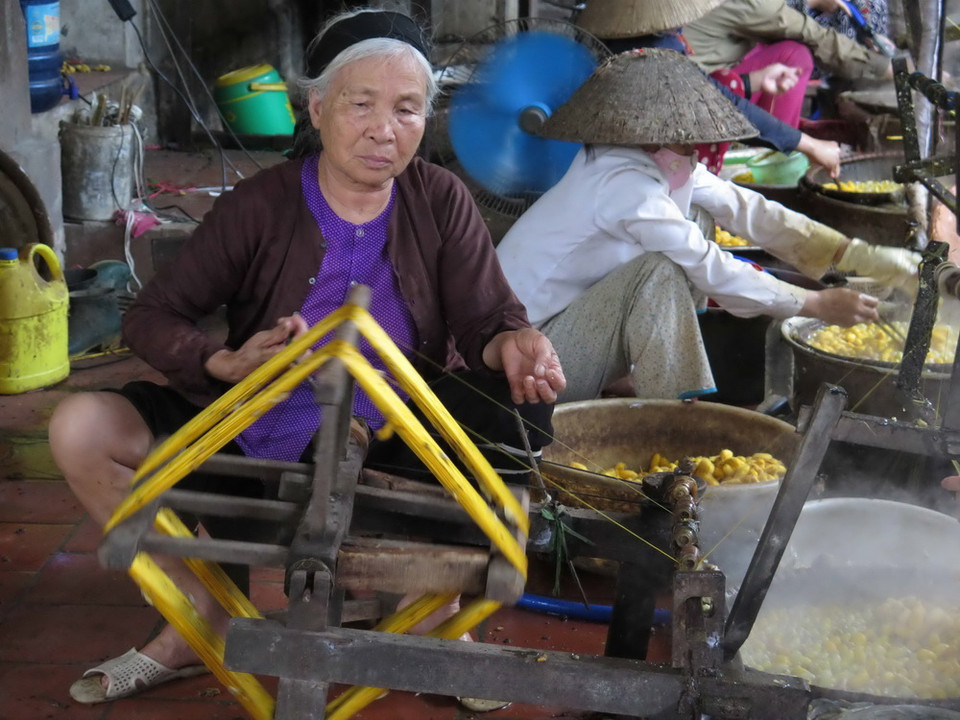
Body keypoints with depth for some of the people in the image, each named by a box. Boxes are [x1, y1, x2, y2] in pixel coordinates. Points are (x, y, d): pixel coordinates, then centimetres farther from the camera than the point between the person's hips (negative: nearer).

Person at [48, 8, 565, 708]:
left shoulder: (441, 201, -3)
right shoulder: (259, 206, -7)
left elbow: (485, 318, -6)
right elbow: (152, 316, -5)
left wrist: (511, 345, -32)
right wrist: (226, 363, -26)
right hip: (252, 432, 0)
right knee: (81, 428, -17)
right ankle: (202, 615, -3)